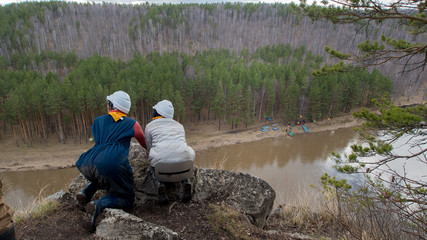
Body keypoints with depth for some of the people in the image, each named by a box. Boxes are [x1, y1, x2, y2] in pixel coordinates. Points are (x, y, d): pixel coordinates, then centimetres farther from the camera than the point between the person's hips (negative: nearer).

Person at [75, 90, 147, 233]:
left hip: (89, 162, 6)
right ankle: (98, 206, -16)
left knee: (100, 177, 40)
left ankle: (85, 193, 13)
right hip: (112, 165, -5)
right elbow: (145, 145, 30)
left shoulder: (98, 121, 23)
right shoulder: (132, 124, 15)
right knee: (126, 198, 11)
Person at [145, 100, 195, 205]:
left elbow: (150, 149, 18)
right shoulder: (179, 125, 27)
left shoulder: (150, 126, 16)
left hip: (161, 161, -2)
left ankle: (159, 184, 1)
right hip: (184, 158, 2)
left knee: (153, 168, 33)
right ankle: (185, 183, 8)